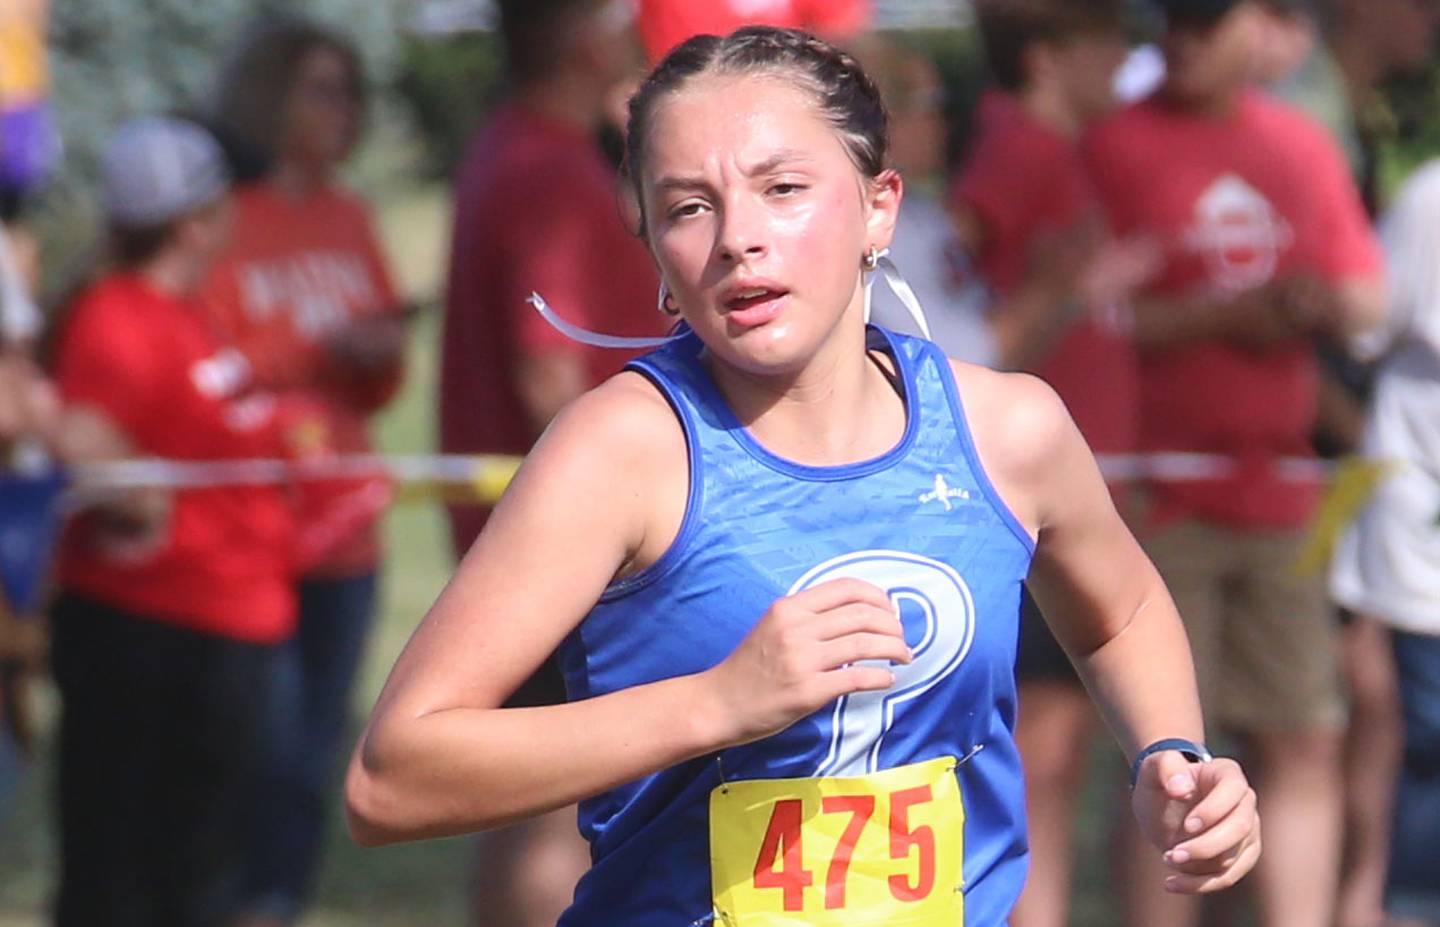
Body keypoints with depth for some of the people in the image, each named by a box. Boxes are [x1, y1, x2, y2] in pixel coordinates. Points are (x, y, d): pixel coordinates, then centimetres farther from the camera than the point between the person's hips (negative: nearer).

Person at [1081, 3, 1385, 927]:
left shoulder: (1305, 146, 13)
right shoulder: (1114, 146, -3)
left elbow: (1367, 300, 17)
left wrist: (1322, 303, -6)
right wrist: (1213, 318, -18)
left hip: (1281, 493, 5)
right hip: (1162, 495, -5)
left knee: (1306, 745, 5)